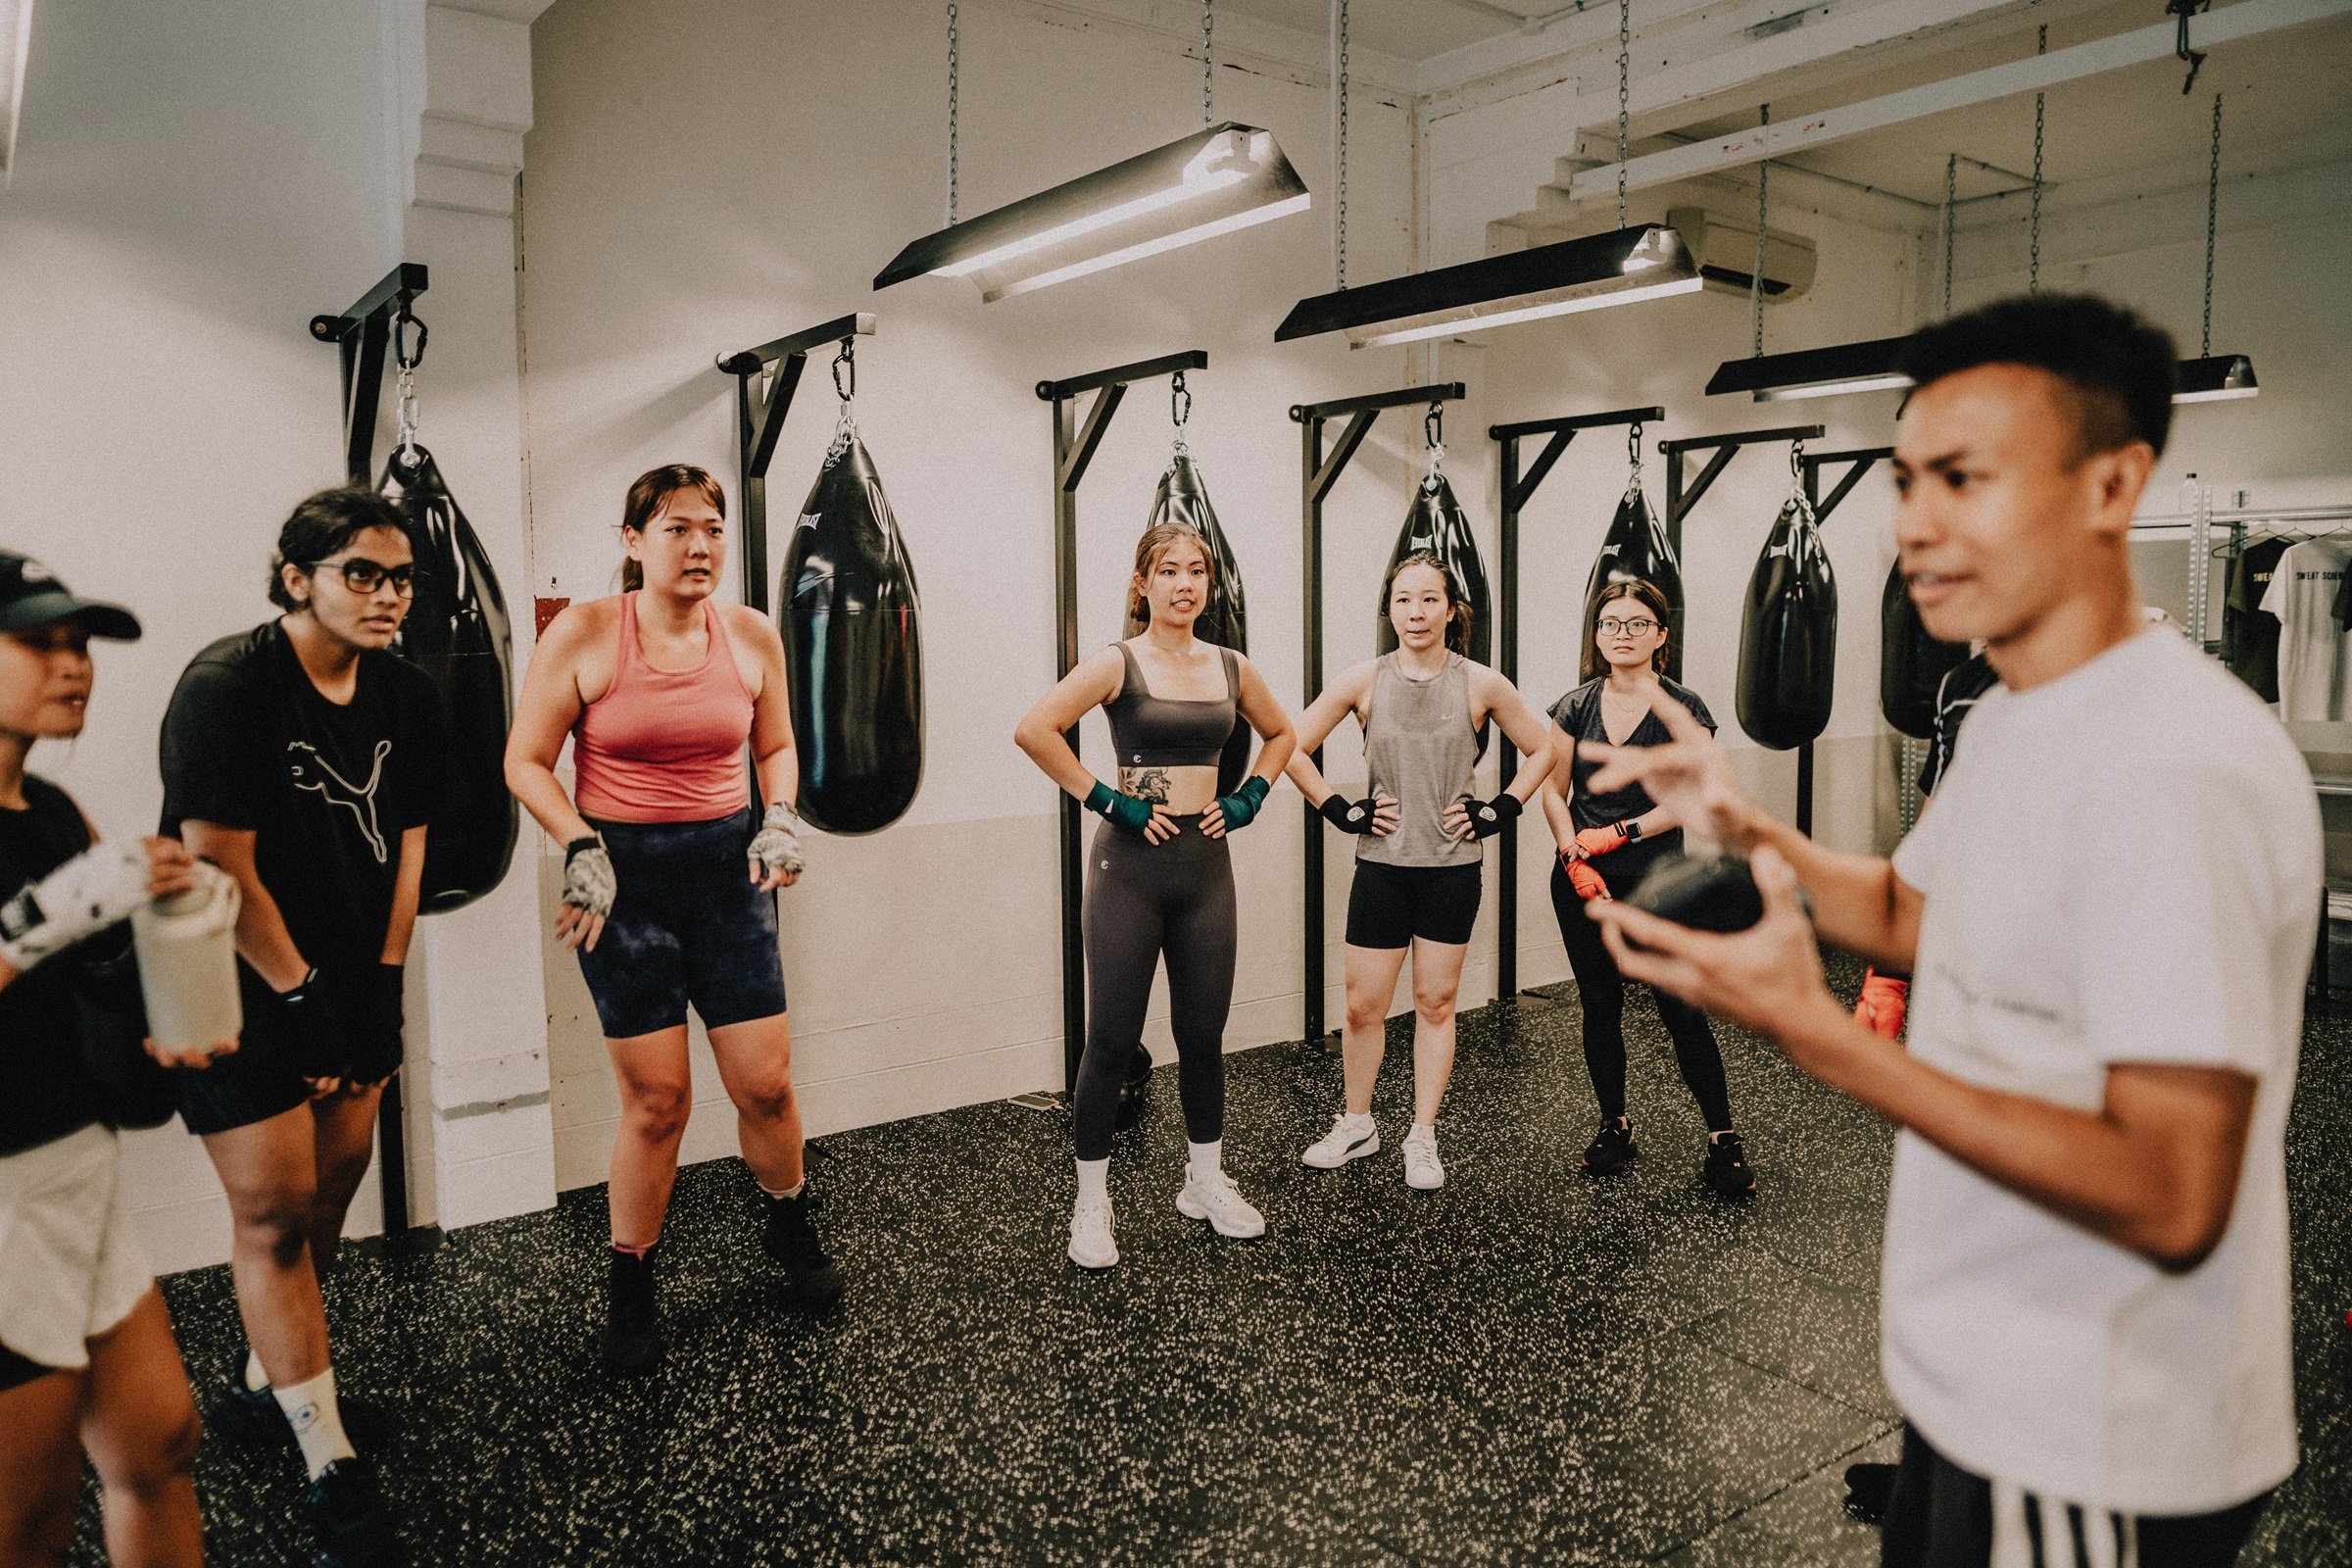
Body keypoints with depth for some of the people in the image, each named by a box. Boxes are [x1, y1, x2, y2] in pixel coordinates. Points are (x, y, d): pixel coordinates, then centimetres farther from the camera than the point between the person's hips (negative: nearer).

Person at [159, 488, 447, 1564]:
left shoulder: (407, 698, 0)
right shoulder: (226, 687, -18)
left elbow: (404, 847, 5)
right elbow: (220, 868, -18)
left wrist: (382, 988, 1)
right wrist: (303, 999, -13)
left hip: (351, 978, 6)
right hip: (239, 987, -6)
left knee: (332, 1182, 12)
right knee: (274, 1211, -3)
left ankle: (266, 1391, 34)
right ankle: (331, 1470, 6)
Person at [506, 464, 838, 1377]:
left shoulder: (752, 636, 1)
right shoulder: (583, 634, -8)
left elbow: (776, 745, 15)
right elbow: (527, 762, -3)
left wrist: (780, 817, -2)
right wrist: (582, 848, -16)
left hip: (727, 867, 3)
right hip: (625, 875, -2)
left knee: (765, 1083, 4)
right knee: (657, 1099, 0)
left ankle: (788, 1226, 34)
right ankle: (631, 1289, 23)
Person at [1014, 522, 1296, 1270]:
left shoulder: (1231, 668, 7)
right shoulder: (1118, 663, -8)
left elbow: (1281, 734, 23)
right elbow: (1034, 728, -20)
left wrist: (1249, 797, 8)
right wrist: (1104, 798, -18)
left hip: (1206, 864, 4)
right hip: (1131, 864, -4)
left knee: (1203, 1033, 12)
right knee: (1112, 1039, 2)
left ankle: (1206, 1181, 30)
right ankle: (1091, 1202, 16)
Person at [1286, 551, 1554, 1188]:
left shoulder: (1481, 685, -3)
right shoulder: (1363, 682, -3)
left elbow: (1543, 749, 8)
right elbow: (1293, 747, 3)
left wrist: (1498, 811, -1)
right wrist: (1340, 810, -4)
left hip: (1453, 867, 0)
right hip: (1382, 865, 0)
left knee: (1436, 1002, 8)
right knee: (1363, 1006, 4)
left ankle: (1422, 1138, 21)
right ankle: (1356, 1126, 25)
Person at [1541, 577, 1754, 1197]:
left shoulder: (1682, 708, -2)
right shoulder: (1576, 707, 6)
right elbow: (1553, 791, 6)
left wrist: (1618, 833, -14)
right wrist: (1574, 856, -8)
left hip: (1657, 881, -3)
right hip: (1585, 883, 3)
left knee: (1682, 1008, -4)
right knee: (1600, 1005, 9)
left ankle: (1722, 1138, 10)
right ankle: (1615, 1127, 25)